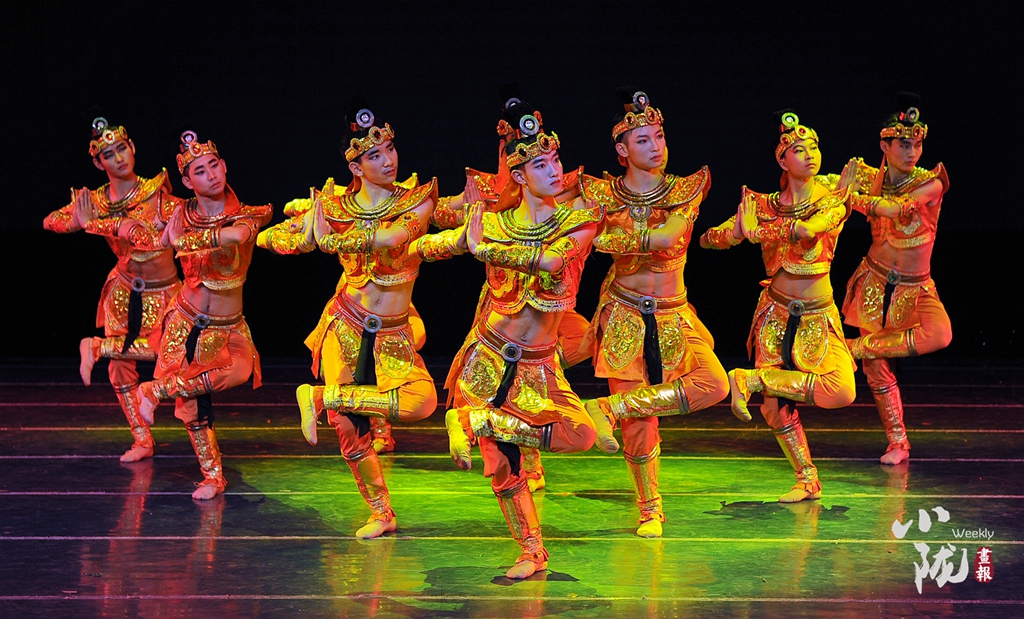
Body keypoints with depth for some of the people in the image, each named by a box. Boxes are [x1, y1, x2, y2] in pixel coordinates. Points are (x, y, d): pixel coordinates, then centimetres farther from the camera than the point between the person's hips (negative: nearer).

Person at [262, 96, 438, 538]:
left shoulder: (417, 200, -6)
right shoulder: (336, 205, -1)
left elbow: (394, 236, -27)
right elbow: (273, 239, 2)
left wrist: (331, 238, -22)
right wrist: (309, 225, -13)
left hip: (394, 333, 0)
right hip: (345, 326, 0)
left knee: (421, 401, -24)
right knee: (348, 425, -5)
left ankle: (321, 396, -9)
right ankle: (381, 514, 15)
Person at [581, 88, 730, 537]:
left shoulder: (687, 189, -3)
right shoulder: (604, 195, -2)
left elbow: (668, 238, -20)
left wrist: (611, 237, -22)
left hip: (673, 315, 2)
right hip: (625, 313, -2)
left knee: (714, 385, -22)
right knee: (639, 425, -3)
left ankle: (611, 408, -13)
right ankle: (649, 509, 17)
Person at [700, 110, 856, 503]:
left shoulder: (833, 201, -5)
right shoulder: (764, 205, 1)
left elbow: (808, 228, -28)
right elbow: (709, 239, -5)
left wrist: (756, 232, -19)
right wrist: (735, 231, -27)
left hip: (818, 316, -1)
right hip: (776, 313, 1)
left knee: (841, 392, -22)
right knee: (774, 406, -5)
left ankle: (750, 379, -6)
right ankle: (807, 481, 16)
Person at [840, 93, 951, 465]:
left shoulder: (931, 183, -13)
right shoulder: (868, 177, -3)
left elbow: (899, 208, -29)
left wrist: (859, 197, -18)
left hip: (915, 287, -2)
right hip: (875, 281, 2)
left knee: (938, 335, -30)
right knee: (877, 367, 3)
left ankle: (855, 348, -12)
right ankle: (897, 443, 22)